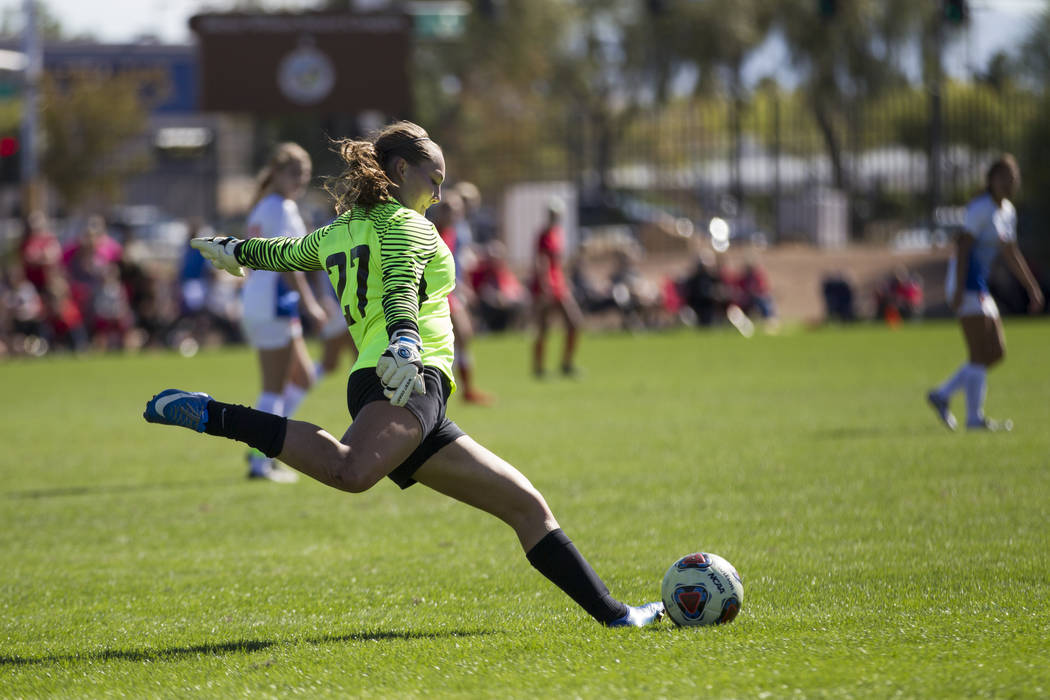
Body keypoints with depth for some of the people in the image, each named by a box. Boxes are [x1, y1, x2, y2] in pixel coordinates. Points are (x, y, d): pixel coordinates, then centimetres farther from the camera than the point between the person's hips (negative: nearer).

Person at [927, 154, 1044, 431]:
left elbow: (1011, 254, 23)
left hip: (979, 287, 9)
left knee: (996, 352, 8)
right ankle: (975, 418, -6)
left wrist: (1032, 288, 21)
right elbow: (963, 246, -20)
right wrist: (959, 289, -26)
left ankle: (941, 395, 14)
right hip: (966, 283, -9)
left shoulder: (1007, 211, 15)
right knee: (981, 354, -10)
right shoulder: (981, 208, -13)